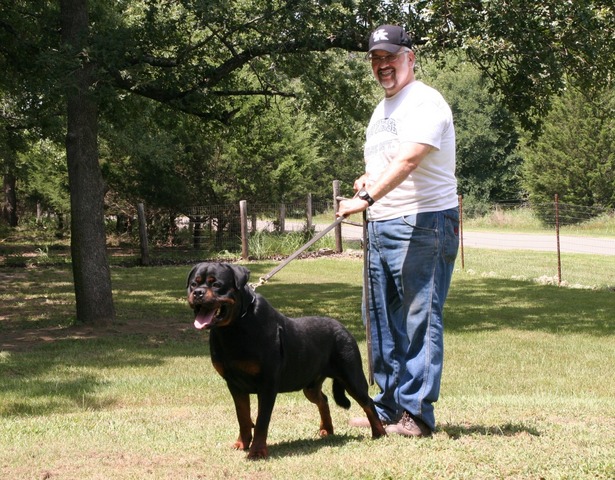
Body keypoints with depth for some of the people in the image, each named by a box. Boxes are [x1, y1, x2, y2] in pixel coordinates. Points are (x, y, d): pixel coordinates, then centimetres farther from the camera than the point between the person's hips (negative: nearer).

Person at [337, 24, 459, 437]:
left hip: (423, 224, -9)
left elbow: (408, 160, -25)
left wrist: (367, 198, -35)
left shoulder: (425, 102, -10)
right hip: (381, 227, 10)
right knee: (383, 321, 11)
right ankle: (389, 408, 19)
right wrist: (366, 181, 6)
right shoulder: (382, 109, 20)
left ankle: (417, 414, -6)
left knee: (421, 321, -8)